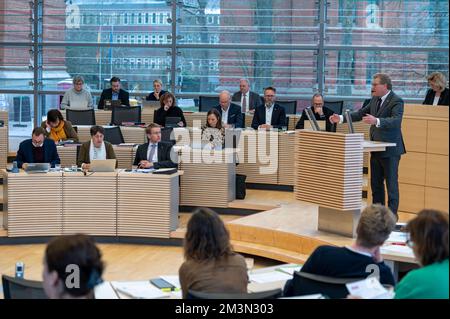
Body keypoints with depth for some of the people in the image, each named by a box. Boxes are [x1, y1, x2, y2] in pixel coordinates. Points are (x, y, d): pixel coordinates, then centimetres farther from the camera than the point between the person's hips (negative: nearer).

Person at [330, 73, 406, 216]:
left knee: (391, 183, -2)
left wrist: (376, 121, -46)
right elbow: (361, 113, 15)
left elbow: (396, 121, -30)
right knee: (375, 183, 14)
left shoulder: (396, 101, -16)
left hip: (390, 150, -9)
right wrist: (341, 118, 4)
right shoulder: (375, 99, 10)